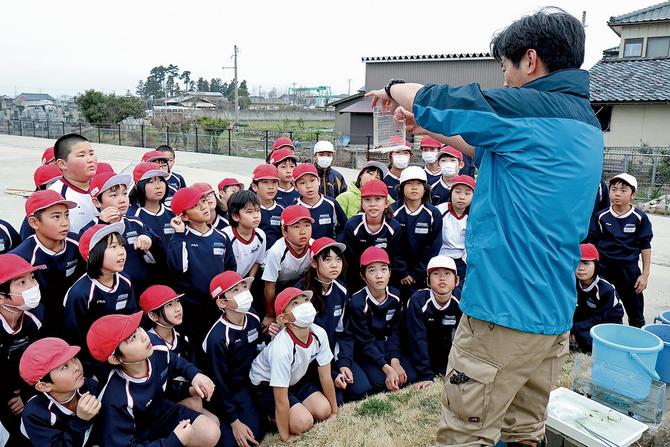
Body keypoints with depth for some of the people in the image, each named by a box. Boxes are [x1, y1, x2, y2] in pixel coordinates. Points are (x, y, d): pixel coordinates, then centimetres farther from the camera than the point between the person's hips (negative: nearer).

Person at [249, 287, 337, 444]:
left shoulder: (319, 334, -23)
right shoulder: (281, 348, -40)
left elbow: (326, 377, -8)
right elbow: (281, 401, -30)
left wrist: (334, 412, 1)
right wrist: (286, 438, -20)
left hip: (296, 378, 6)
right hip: (266, 384, -6)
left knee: (323, 411, -9)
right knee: (303, 422, -19)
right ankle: (271, 416, 7)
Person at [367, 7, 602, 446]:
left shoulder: (527, 109, -14)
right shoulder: (586, 125, 14)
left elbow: (431, 98, -5)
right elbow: (490, 150, 23)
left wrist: (392, 89, 16)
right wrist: (427, 126, 25)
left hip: (505, 309, -9)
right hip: (555, 314, 9)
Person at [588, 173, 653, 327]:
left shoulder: (640, 218, -7)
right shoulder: (602, 216, -3)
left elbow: (645, 246, -2)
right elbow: (592, 243, 4)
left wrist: (645, 275, -3)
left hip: (628, 269, -1)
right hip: (603, 267, 1)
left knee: (636, 314, 11)